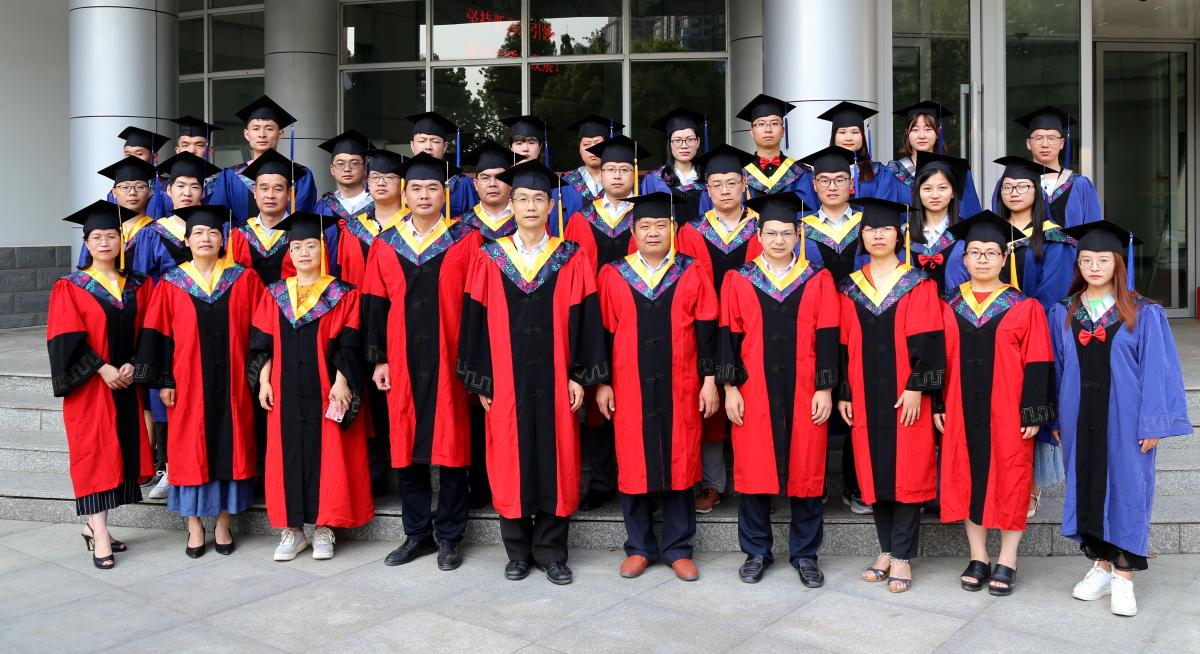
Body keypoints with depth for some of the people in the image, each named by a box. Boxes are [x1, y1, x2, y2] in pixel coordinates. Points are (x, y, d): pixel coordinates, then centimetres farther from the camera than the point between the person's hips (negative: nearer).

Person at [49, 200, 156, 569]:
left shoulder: (141, 286, 9)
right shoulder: (70, 288, 0)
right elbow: (66, 339, -8)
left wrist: (132, 366, -10)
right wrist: (103, 369, -18)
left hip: (128, 384, 4)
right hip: (90, 386, -4)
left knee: (121, 452, 6)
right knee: (95, 453, -6)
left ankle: (93, 525, 19)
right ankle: (100, 537, -5)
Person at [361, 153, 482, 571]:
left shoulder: (466, 241, 1)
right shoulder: (385, 245, 8)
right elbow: (374, 306, 8)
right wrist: (378, 359, 2)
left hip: (449, 360, -2)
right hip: (403, 361, 3)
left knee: (450, 444, 1)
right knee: (405, 446, 7)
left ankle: (449, 537, 14)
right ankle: (417, 534, 20)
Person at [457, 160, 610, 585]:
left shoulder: (571, 260, 2)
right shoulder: (489, 259, 3)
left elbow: (584, 319, 1)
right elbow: (475, 320, 3)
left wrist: (580, 375, -5)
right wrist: (480, 380, -1)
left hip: (555, 381, 0)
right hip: (506, 381, 0)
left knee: (555, 461, 4)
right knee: (511, 463, 5)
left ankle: (551, 552, 17)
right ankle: (518, 553, 19)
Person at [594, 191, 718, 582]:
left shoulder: (692, 275, 2)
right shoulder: (613, 276, 3)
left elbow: (707, 330, 1)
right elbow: (603, 332, 4)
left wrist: (709, 380, -3)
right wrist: (601, 384, 1)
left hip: (680, 388, 0)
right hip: (629, 388, 0)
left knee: (678, 463, 6)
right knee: (634, 464, 6)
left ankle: (677, 548, 18)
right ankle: (639, 547, 20)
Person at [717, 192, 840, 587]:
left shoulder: (819, 281, 4)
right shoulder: (738, 280, 5)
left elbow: (827, 338, 1)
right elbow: (729, 336, 3)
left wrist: (825, 389, -5)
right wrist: (730, 387, -4)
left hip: (804, 394, 0)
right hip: (754, 393, 0)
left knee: (806, 472, 5)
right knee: (754, 470, 5)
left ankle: (805, 554, 19)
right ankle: (756, 552, 19)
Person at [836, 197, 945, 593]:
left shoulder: (918, 285, 0)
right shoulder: (850, 288, 9)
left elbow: (927, 341, -6)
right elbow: (843, 346, 9)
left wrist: (917, 387, -14)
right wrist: (843, 393, 4)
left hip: (905, 397, -3)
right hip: (864, 396, 3)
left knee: (906, 471, -2)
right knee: (874, 471, 7)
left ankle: (902, 557, 7)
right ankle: (887, 549, 20)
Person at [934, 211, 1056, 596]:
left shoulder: (1025, 308, 0)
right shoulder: (947, 307, 6)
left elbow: (1037, 364, -3)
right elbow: (937, 360, 7)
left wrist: (1033, 413, -9)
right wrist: (937, 405, 1)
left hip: (1007, 412, -2)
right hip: (961, 411, 2)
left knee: (1009, 479, 3)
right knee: (967, 477, 6)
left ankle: (1007, 561, 15)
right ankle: (978, 557, 19)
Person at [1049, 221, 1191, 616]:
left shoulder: (1144, 314, -3)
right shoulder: (1062, 314, 5)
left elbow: (1158, 370, -5)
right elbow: (1055, 369, 8)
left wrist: (1153, 424, -10)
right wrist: (1055, 419, 5)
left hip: (1125, 418, -3)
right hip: (1079, 418, 3)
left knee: (1125, 489, 1)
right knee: (1087, 488, 9)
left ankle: (1123, 577, 10)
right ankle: (1101, 567, 22)